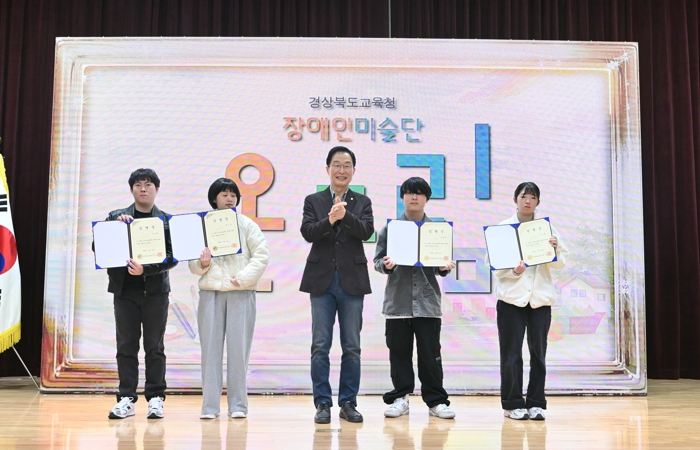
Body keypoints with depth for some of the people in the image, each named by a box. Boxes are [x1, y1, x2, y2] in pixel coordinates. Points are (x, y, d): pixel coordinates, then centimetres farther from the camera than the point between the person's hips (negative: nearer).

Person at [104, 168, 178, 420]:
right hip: (124, 290, 1)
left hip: (155, 291, -1)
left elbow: (172, 257, -5)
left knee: (154, 347, 4)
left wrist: (145, 269, -19)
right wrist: (115, 226, -11)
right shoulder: (116, 217, 8)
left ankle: (155, 398, 10)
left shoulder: (167, 220, 3)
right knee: (126, 347, 4)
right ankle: (126, 399, 10)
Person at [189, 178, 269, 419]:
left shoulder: (247, 225, 6)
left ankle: (238, 404, 6)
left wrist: (242, 279, -10)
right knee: (210, 347, 1)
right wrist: (201, 264, -14)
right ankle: (210, 405, 7)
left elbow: (261, 255, 0)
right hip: (210, 292, 1)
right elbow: (192, 263, 9)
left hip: (241, 293, -1)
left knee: (238, 348, -1)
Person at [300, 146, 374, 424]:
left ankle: (348, 403, 14)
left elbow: (367, 232, -8)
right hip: (322, 280, 0)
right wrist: (329, 220, -25)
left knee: (351, 347, 5)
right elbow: (307, 232, -7)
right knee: (320, 346, 2)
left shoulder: (362, 202, 9)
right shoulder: (313, 201, 7)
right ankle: (323, 404, 10)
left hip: (352, 281, 1)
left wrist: (345, 216, -24)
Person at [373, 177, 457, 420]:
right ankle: (400, 398, 16)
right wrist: (386, 265, -17)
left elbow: (442, 263, 11)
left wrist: (445, 267, -11)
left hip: (427, 301, 0)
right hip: (398, 301, 0)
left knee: (430, 353, 3)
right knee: (399, 352, 6)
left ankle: (435, 400, 13)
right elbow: (378, 260, 4)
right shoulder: (390, 227, 6)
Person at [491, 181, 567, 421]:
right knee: (511, 353, 1)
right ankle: (513, 404, 10)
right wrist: (513, 271, -20)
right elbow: (492, 262, -4)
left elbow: (560, 263, 7)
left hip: (540, 297, 2)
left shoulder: (547, 227, 10)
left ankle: (536, 403, 13)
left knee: (538, 352, 4)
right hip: (511, 296, -2)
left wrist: (555, 249, -13)